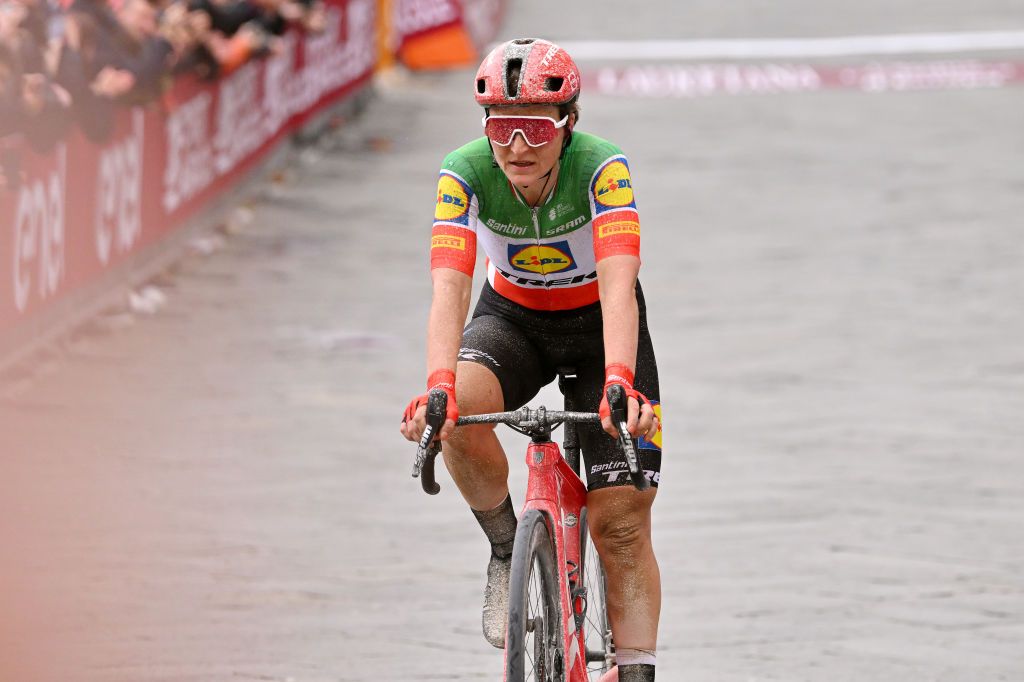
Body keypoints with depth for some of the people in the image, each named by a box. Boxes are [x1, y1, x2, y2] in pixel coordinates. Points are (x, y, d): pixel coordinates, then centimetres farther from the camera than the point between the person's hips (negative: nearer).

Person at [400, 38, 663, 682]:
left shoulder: (601, 168, -30)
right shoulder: (466, 172, -25)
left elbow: (619, 286, -42)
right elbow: (450, 289, -35)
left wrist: (618, 382, -58)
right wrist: (438, 387, -52)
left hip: (597, 324, -1)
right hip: (513, 318, 1)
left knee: (622, 524, -8)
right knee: (458, 410, -33)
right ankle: (507, 548, -8)